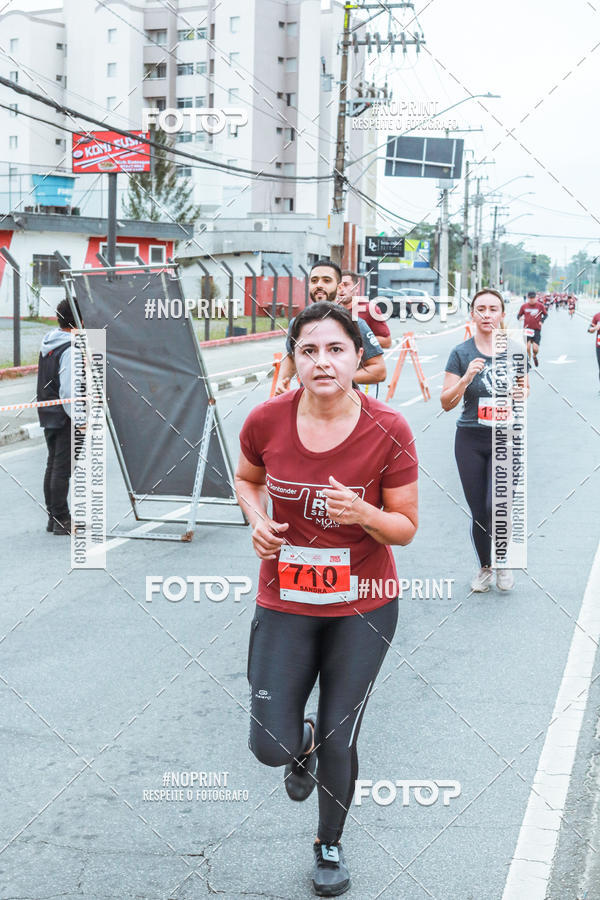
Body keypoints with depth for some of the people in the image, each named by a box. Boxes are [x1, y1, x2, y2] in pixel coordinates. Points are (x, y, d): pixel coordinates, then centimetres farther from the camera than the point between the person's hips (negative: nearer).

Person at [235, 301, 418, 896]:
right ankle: (304, 742, 37)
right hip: (284, 604, 1)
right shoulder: (267, 421, -11)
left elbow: (406, 529, -7)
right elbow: (246, 479, 10)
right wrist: (259, 521, -11)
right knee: (271, 747, -3)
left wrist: (362, 513, -28)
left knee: (340, 742, 7)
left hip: (364, 606, -1)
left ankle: (330, 846, 37)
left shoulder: (388, 432, -16)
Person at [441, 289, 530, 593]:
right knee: (479, 512, 6)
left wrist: (522, 386, -11)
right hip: (471, 441, 1)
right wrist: (466, 378, -20)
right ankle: (485, 567, 30)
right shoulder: (461, 353, -1)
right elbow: (446, 403, -4)